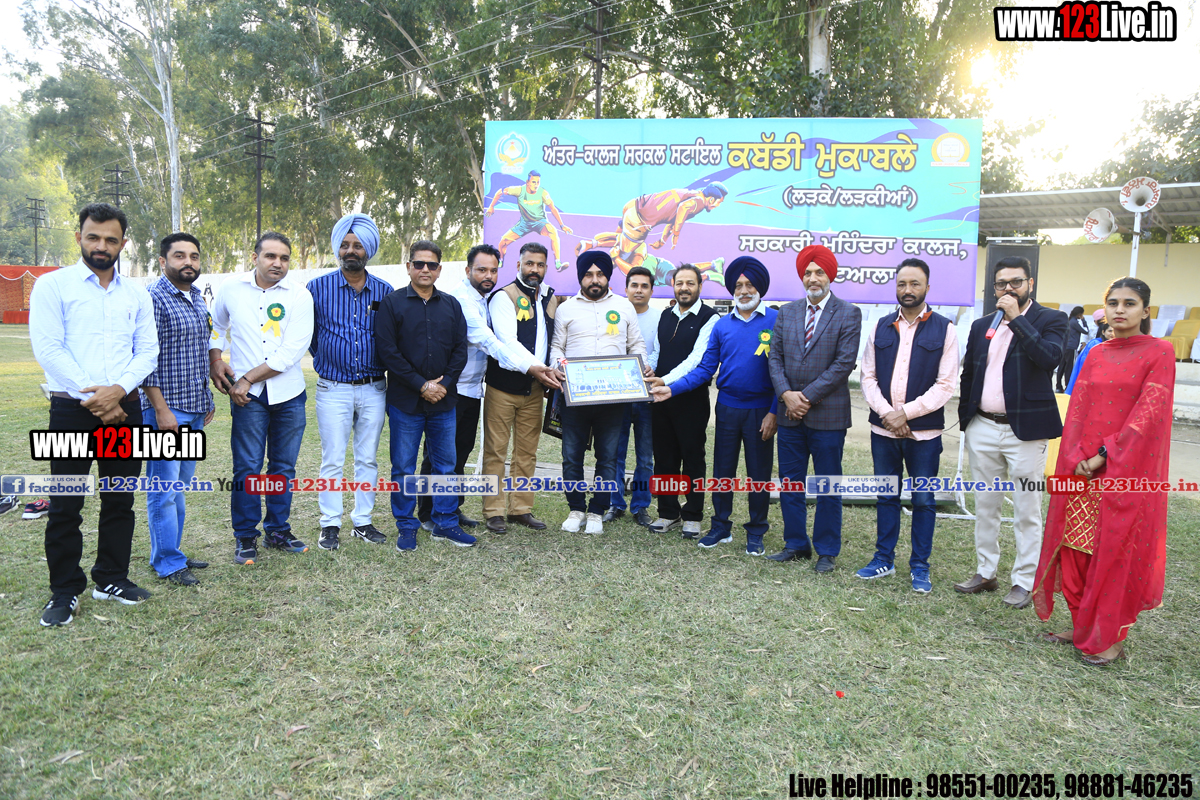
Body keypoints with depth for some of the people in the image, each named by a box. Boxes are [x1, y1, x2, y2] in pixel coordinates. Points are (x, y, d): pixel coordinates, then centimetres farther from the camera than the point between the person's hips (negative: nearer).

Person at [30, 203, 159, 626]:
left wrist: (117, 390, -12)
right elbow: (47, 348, -8)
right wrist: (91, 396, -13)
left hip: (124, 409, 3)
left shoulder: (136, 294, 10)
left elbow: (148, 351, 5)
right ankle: (65, 591, 17)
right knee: (65, 505, 3)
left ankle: (111, 578, 25)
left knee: (120, 500, 10)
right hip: (71, 409, -3)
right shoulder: (53, 285, 0)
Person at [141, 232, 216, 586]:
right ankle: (168, 564, 10)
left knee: (180, 486, 15)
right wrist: (161, 409, -19)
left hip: (195, 411, 8)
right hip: (166, 409, -8)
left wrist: (207, 398, 20)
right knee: (164, 488, 0)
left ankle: (171, 553, 26)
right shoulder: (153, 298, -11)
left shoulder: (197, 298, 14)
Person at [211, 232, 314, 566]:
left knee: (283, 466, 10)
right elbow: (216, 326, 22)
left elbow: (292, 352, -13)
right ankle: (245, 537, 15)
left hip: (288, 393, 0)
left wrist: (247, 379, -13)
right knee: (247, 468, 1)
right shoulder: (231, 288, 2)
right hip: (247, 395, 0)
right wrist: (214, 360, 5)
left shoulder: (299, 295, -5)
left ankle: (278, 530, 26)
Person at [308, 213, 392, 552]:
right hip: (333, 389, -2)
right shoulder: (318, 287, 0)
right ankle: (330, 525, 13)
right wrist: (324, 360, 4)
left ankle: (363, 521, 20)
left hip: (374, 389, 2)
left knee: (368, 459, 9)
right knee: (332, 461, 1)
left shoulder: (384, 291, 5)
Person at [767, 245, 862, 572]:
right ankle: (796, 544, 25)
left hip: (828, 414, -4)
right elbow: (775, 357, 6)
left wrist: (807, 397, -14)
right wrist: (786, 395, -10)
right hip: (790, 413, 4)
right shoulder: (786, 312, 10)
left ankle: (827, 551, 19)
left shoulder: (848, 314, -3)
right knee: (789, 483, 11)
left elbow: (844, 363, -11)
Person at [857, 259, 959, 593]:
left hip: (924, 431, -3)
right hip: (883, 428, 3)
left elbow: (945, 385, -7)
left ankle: (920, 566, 19)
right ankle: (884, 559, 25)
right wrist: (887, 413, -10)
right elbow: (868, 377, 4)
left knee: (923, 500, 6)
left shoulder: (944, 329, -2)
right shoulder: (881, 328, 7)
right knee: (886, 496, 12)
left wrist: (906, 412, -14)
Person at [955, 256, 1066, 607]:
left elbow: (1049, 357, -22)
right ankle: (985, 573, 26)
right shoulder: (981, 326, 12)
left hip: (1024, 431, -5)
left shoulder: (1050, 319, -2)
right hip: (982, 429, 5)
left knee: (1027, 512, 4)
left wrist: (1017, 318, -19)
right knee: (985, 507, 14)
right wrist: (965, 419, 12)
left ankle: (1024, 581, 16)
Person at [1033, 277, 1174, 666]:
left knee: (1116, 550, 1)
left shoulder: (1159, 352, -3)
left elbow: (1149, 412, -11)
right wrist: (1076, 458, -7)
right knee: (1076, 549, 9)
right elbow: (1076, 410, 6)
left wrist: (1105, 454, -15)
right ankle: (1082, 626, 23)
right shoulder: (1095, 356, 11)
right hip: (1081, 470, 5)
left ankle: (1111, 637, 15)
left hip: (1127, 470, -5)